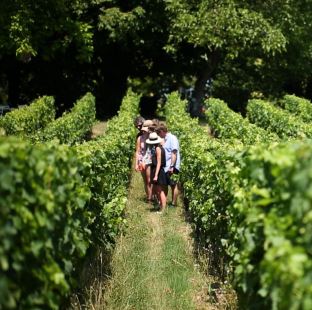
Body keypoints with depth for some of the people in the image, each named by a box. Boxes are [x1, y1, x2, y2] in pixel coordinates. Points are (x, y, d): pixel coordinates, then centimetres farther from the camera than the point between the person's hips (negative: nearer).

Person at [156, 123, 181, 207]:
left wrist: (172, 166, -21)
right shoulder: (165, 139, 16)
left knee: (173, 185, -2)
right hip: (166, 167, 9)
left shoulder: (172, 138, -10)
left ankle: (174, 203, 3)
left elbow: (174, 153, -17)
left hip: (171, 167, -9)